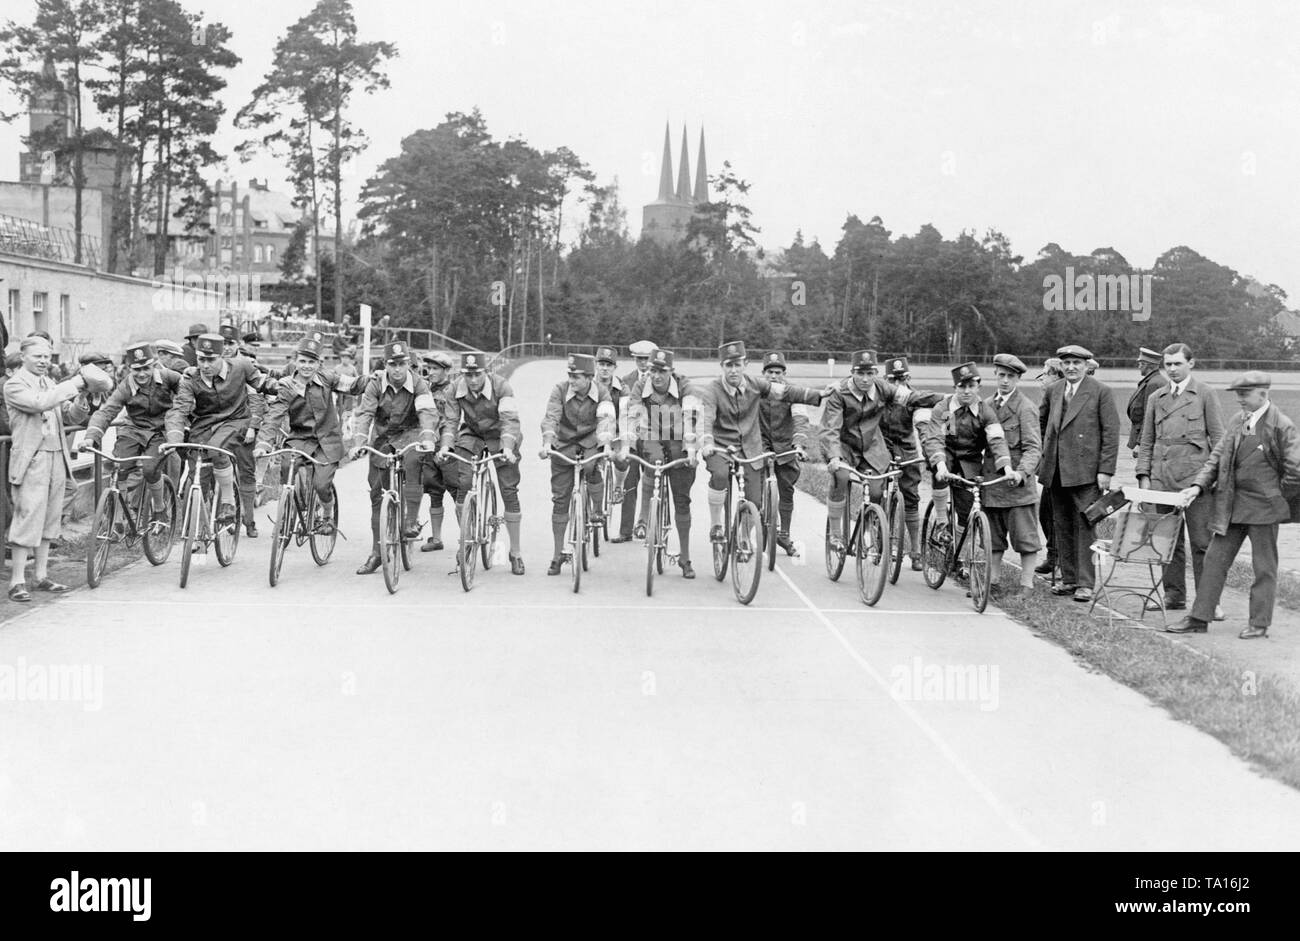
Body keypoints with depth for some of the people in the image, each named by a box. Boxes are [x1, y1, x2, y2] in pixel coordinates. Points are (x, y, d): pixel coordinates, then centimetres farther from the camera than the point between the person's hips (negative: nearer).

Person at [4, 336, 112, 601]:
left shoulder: (50, 383, 18)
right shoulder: (14, 385, -5)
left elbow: (67, 415, 14)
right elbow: (39, 403, -22)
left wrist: (83, 396, -4)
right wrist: (76, 383, -21)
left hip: (57, 456, 7)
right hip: (31, 459, -7)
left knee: (50, 518, 11)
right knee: (28, 518, -9)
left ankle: (41, 576, 19)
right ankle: (17, 582, -5)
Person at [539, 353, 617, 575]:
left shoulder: (601, 393, -16)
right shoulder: (560, 390, -16)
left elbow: (606, 419, -30)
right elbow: (550, 418, -26)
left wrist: (606, 445, -47)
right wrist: (547, 443, -43)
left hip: (590, 441, -1)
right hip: (564, 444, 1)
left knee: (591, 467, -35)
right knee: (560, 499, 0)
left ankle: (597, 510, -7)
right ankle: (558, 554, 9)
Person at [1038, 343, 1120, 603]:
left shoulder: (1101, 392, -4)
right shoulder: (1053, 390, 12)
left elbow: (1111, 433, -6)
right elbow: (1040, 421, 28)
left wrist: (1105, 470, -11)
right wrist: (1045, 451, 19)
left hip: (1086, 471, -5)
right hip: (1056, 471, 6)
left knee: (1085, 526, -6)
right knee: (1062, 527, 9)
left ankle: (1085, 583, -3)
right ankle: (1068, 579, 17)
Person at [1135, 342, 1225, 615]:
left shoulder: (1205, 394, 4)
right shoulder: (1155, 398, 15)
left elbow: (1218, 437, 1)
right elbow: (1146, 440, 16)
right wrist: (1144, 475, 6)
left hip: (1195, 477, -4)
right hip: (1162, 477, 4)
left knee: (1202, 541, -4)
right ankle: (1174, 595, 17)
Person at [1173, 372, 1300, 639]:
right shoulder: (1236, 421, 7)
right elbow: (1217, 457, 9)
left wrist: (1277, 496, -5)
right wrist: (1199, 486, -3)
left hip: (1263, 506, -6)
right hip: (1231, 504, 6)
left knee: (1264, 566, 5)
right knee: (1215, 559, 7)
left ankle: (1260, 623, 14)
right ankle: (1199, 619, 12)